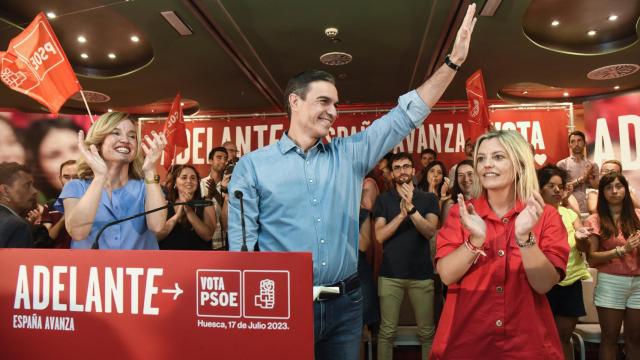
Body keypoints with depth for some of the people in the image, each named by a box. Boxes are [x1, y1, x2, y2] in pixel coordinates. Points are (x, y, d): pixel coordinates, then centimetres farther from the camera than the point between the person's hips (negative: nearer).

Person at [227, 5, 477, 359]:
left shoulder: (349, 154, 5)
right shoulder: (253, 165, -3)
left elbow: (406, 115, 4)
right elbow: (242, 243, -4)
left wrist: (453, 60, 0)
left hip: (345, 303, 4)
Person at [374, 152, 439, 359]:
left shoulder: (429, 199, 5)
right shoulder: (383, 200, 4)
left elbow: (430, 232, -9)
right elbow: (380, 236, -5)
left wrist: (411, 208, -23)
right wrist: (401, 214, -18)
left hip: (422, 274, 0)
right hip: (390, 274, 0)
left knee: (427, 332, 8)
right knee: (387, 331, 5)